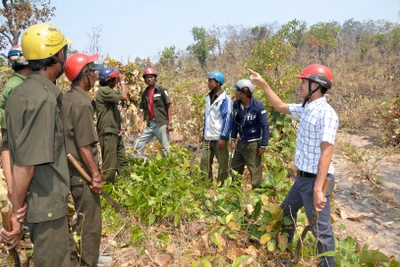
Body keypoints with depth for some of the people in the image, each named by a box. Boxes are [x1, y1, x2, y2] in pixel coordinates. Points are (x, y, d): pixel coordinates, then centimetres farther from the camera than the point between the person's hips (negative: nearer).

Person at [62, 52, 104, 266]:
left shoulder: (67, 98, 8)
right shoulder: (81, 102, -20)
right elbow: (84, 146, -22)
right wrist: (96, 175, -15)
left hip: (74, 169, 10)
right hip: (83, 172, -10)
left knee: (84, 218, 22)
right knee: (90, 221, 4)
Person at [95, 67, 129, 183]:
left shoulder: (109, 91, 17)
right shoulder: (103, 91, -14)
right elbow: (124, 97, -21)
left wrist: (119, 127, 9)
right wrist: (122, 81, -6)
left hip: (115, 133, 10)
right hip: (108, 134, -10)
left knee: (123, 162, 14)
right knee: (110, 165, -3)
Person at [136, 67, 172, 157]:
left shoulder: (161, 90, -3)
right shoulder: (144, 93, 12)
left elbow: (169, 107, -5)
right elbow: (144, 110, 15)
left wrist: (170, 123, -10)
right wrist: (140, 125, 7)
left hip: (161, 124, -5)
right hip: (149, 124, 6)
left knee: (165, 148, 0)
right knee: (138, 146, 4)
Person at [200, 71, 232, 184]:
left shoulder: (225, 99, -13)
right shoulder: (208, 97, 10)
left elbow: (227, 119, -15)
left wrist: (223, 137, -17)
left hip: (219, 138, -7)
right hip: (208, 137, 7)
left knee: (223, 164, 7)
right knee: (204, 163, 10)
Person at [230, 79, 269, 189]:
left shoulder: (258, 106, -20)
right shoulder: (236, 103, -4)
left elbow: (265, 126, -14)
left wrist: (263, 146, -14)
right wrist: (233, 139, 5)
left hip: (253, 143, -6)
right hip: (241, 142, 7)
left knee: (255, 170, 4)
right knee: (235, 168, 18)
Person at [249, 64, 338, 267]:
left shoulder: (326, 114, -20)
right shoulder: (305, 109, 6)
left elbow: (326, 153, -25)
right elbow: (280, 107, 22)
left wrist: (318, 189, -28)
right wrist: (263, 84, 18)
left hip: (315, 180, -10)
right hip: (301, 178, 10)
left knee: (321, 229, 1)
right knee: (286, 211, 27)